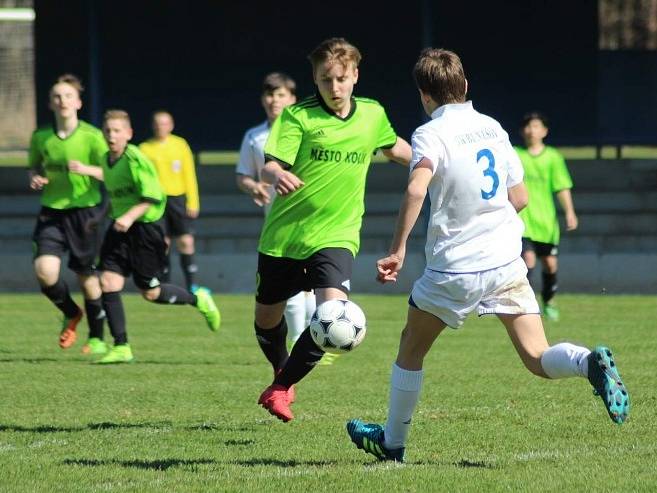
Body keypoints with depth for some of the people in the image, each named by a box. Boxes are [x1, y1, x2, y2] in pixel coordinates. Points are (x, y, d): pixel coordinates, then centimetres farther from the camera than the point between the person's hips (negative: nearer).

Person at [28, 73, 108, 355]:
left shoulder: (91, 136, -8)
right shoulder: (40, 137, 2)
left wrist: (85, 169, -25)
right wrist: (35, 177, -4)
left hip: (83, 210, -2)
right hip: (51, 213, 2)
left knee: (86, 275, 6)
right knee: (45, 270, -16)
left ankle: (97, 337, 26)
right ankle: (71, 314, 15)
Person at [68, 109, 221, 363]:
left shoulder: (135, 159, -18)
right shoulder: (108, 160, 6)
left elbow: (153, 196, -20)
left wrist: (130, 216, -29)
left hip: (144, 227, -7)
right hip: (119, 228, 7)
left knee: (150, 292, 4)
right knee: (108, 283, -8)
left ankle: (199, 299, 31)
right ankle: (121, 348, -4)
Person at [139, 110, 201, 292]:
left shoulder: (180, 145, 5)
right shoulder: (145, 148, 4)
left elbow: (189, 175, 5)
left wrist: (193, 202, 0)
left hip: (178, 197, 0)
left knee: (186, 241, -6)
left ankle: (191, 284, 0)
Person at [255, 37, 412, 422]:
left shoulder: (373, 115, 3)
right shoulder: (297, 116, -9)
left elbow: (394, 147, 25)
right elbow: (271, 165, -20)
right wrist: (278, 176, -42)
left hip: (335, 235, 1)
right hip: (284, 233, -1)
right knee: (267, 318, 13)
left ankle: (282, 388, -5)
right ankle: (283, 369, 46)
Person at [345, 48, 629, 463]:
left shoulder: (431, 134, -8)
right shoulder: (492, 128, 10)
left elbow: (417, 188, -27)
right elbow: (520, 198, 15)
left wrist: (398, 250, -24)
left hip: (455, 268, -4)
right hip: (507, 264, 4)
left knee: (412, 348, 18)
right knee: (538, 359, -1)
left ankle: (393, 441, 28)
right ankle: (589, 362, -32)